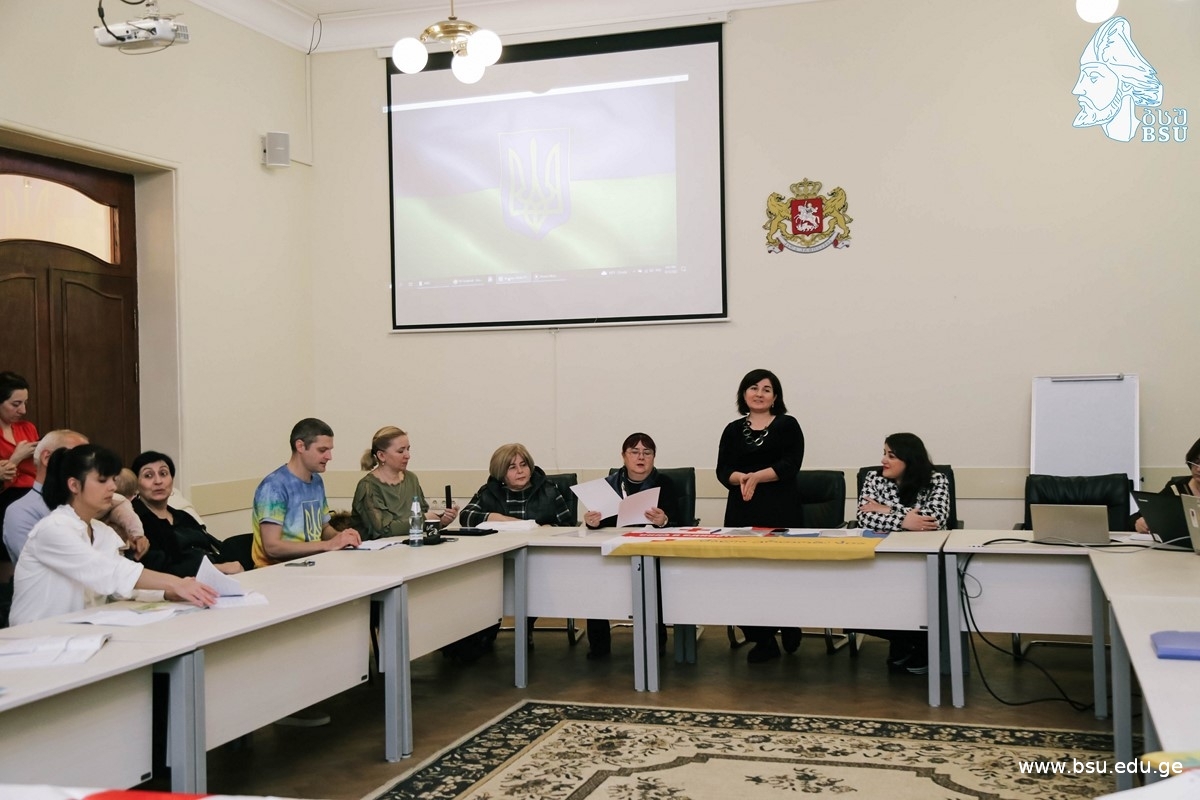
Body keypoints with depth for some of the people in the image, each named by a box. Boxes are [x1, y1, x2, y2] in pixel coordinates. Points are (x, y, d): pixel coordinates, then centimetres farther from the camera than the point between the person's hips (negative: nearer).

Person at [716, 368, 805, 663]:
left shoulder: (788, 425, 6)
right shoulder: (733, 430, 14)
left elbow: (790, 464, -7)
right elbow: (723, 470, 4)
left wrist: (756, 477, -16)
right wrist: (742, 478, -17)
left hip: (780, 510, -3)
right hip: (742, 511, 3)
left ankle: (789, 627, 19)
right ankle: (763, 640, 5)